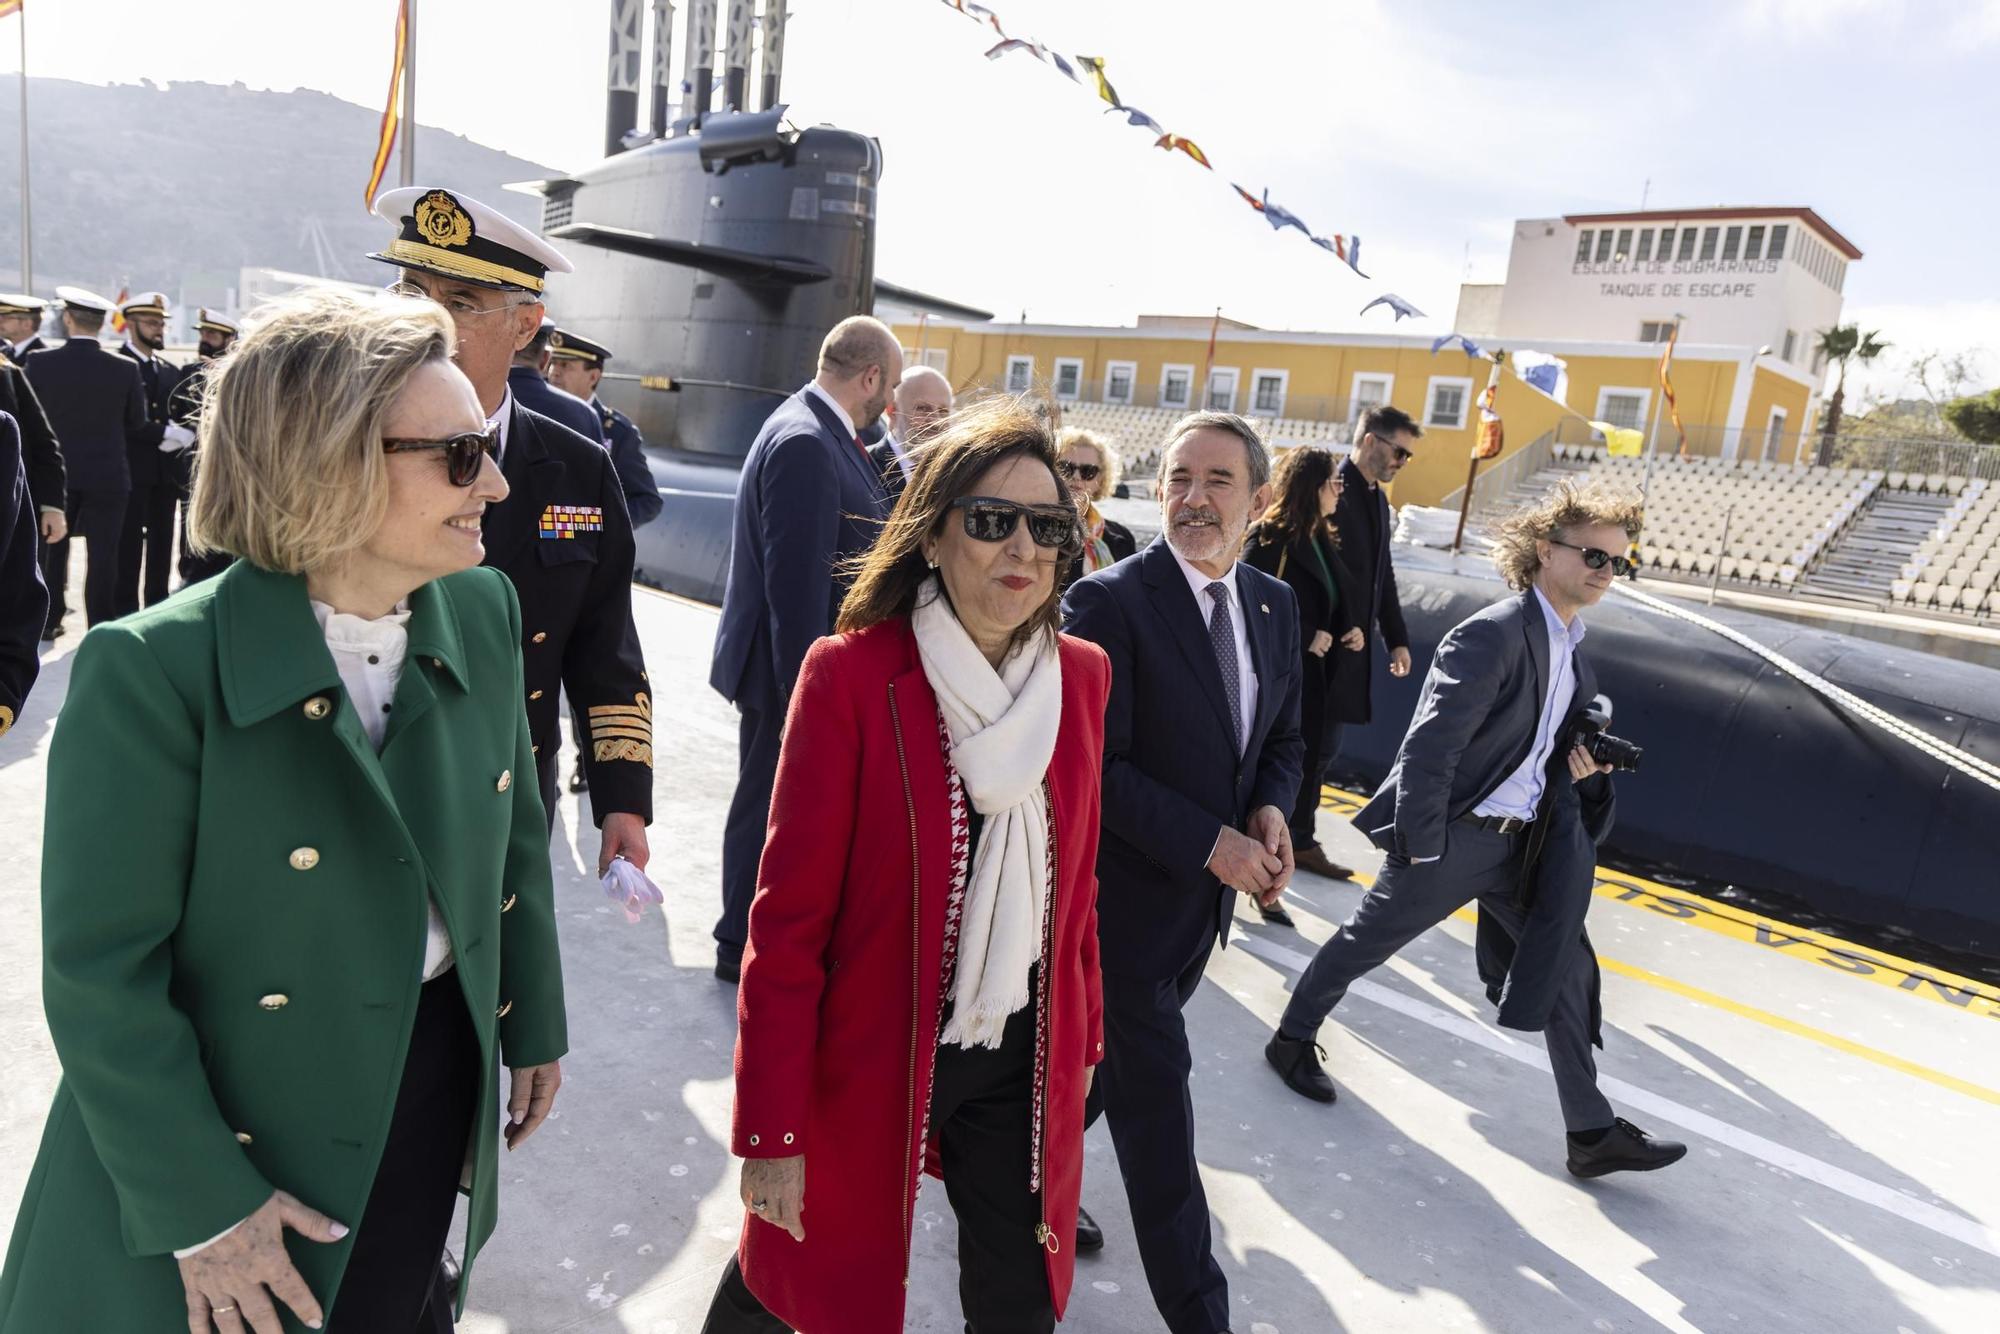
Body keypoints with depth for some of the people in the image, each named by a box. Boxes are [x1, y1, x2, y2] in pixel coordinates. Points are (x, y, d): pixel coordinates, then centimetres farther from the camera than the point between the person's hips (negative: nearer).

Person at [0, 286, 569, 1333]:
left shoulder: (482, 613, -7)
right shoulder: (154, 672, -23)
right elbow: (101, 974, -18)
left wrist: (532, 1026, 10)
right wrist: (199, 1208, -13)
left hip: (438, 1093, 5)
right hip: (240, 1135, -5)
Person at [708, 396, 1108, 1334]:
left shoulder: (1082, 676, -3)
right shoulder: (850, 674, -17)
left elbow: (1075, 877, 8)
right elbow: (789, 915, -15)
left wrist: (1081, 1039, 11)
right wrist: (771, 1129, -12)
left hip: (1023, 1062, 4)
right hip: (868, 1062, -3)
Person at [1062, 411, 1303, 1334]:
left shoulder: (1275, 605, 4)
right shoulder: (1109, 601, -18)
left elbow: (1282, 737, 13)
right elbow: (1095, 766, -21)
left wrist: (1272, 809, -7)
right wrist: (1211, 842, -21)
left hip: (1207, 892, 7)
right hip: (1127, 892, -7)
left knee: (1111, 1061, 23)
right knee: (1156, 1101, 3)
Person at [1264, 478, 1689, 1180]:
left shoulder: (1572, 648, 9)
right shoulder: (1491, 636, -20)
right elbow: (1428, 747, -24)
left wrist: (1584, 760, 3)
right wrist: (1422, 850, -23)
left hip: (1524, 841, 8)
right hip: (1455, 834, -8)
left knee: (1568, 969, 9)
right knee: (1365, 942, 10)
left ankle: (1592, 1133, 23)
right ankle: (1292, 1039, 32)